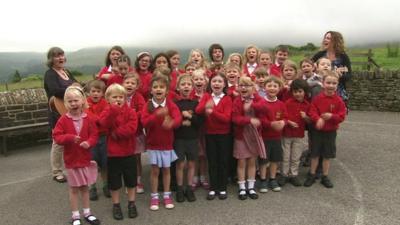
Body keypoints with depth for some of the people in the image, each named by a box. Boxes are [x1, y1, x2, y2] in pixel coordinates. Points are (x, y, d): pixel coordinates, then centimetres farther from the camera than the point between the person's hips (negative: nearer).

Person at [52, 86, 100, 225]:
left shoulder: (88, 119, -5)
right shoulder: (63, 120, -9)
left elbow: (94, 135, -4)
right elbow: (57, 137, -12)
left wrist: (89, 143, -24)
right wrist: (70, 138, -29)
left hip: (85, 158, 2)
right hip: (71, 159, -1)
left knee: (85, 187, 15)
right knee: (74, 189, 10)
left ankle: (87, 213, 30)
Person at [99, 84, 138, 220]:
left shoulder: (130, 112, -4)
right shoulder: (107, 112, -2)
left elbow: (132, 128, -20)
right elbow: (104, 124, -25)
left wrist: (116, 133, -19)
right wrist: (113, 110, -34)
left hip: (129, 152, 0)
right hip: (113, 153, 0)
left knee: (131, 180, 12)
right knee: (114, 182, 10)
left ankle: (131, 204, 28)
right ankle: (116, 205, 26)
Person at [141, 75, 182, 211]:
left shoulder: (171, 104, -7)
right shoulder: (147, 106, -7)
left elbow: (178, 118, -23)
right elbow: (144, 122, -22)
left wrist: (171, 123, -46)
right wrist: (157, 114, -38)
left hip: (167, 143, 1)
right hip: (153, 144, -1)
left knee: (166, 169, 11)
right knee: (155, 170, 5)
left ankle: (167, 195, 25)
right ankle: (154, 197, 19)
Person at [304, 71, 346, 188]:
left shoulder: (338, 100, -6)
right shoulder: (318, 98, -8)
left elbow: (342, 116, -6)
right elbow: (311, 111, -11)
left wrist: (331, 116, -23)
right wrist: (318, 119, -29)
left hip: (331, 132, 1)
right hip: (317, 130, -1)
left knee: (327, 155, 11)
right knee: (315, 154, 10)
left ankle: (325, 177, 25)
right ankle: (311, 175, 24)